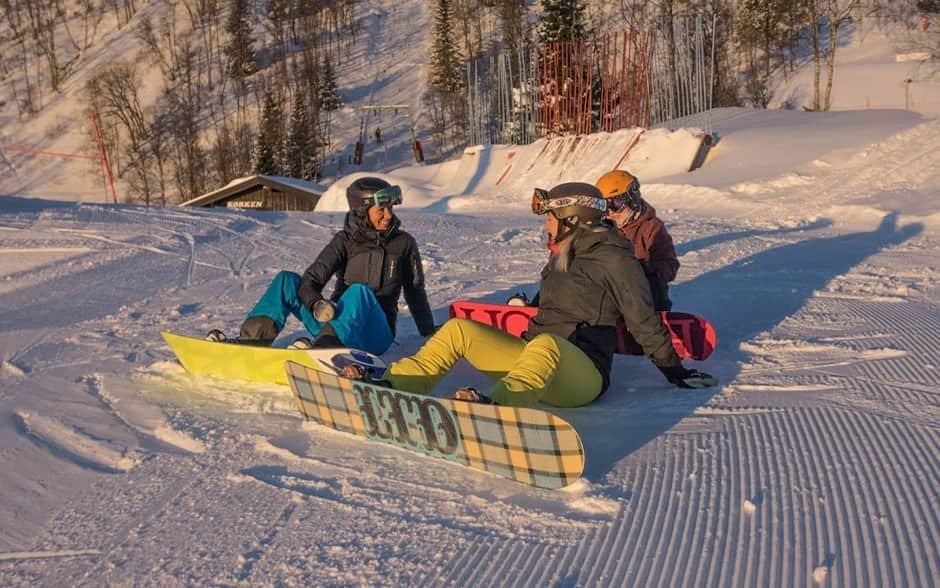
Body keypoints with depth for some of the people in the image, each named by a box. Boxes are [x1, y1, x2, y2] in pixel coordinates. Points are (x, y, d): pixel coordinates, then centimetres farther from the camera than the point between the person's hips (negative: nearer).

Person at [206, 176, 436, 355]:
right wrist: (316, 304, -28)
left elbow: (415, 292, 13)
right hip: (334, 322, 3)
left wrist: (430, 335, 16)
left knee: (359, 292, -36)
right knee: (287, 280, -12)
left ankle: (323, 349, -58)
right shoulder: (345, 241, 4)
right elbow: (310, 281, -6)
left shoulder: (404, 243, 3)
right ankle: (253, 338, -25)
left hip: (375, 333, -3)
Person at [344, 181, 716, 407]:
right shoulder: (562, 256, 20)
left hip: (581, 376, -8)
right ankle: (394, 386, -17)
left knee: (545, 344, -42)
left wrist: (674, 371, -1)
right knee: (458, 329, -2)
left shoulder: (613, 259, -4)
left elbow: (643, 321, -3)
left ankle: (497, 405, -70)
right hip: (533, 358, 8)